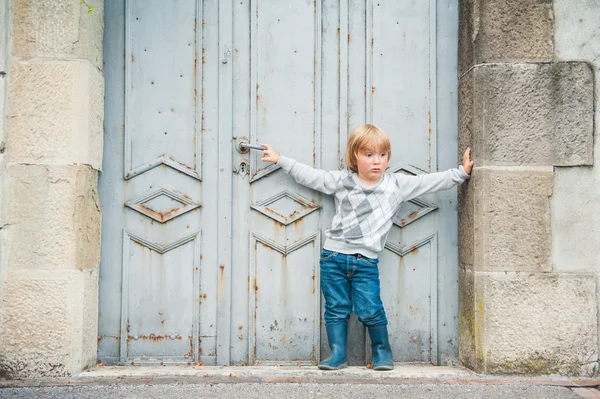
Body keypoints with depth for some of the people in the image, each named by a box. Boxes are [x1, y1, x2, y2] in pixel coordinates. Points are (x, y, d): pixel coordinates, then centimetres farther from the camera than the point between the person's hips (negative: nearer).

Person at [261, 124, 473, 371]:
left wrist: (461, 172, 3)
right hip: (333, 257, 1)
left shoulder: (397, 184, 4)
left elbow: (431, 182, 5)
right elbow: (310, 176, 10)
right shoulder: (341, 181, 4)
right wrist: (280, 160, 13)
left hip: (366, 261, -1)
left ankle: (382, 351, 19)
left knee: (370, 311, -4)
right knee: (336, 308, 6)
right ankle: (338, 355, 17)